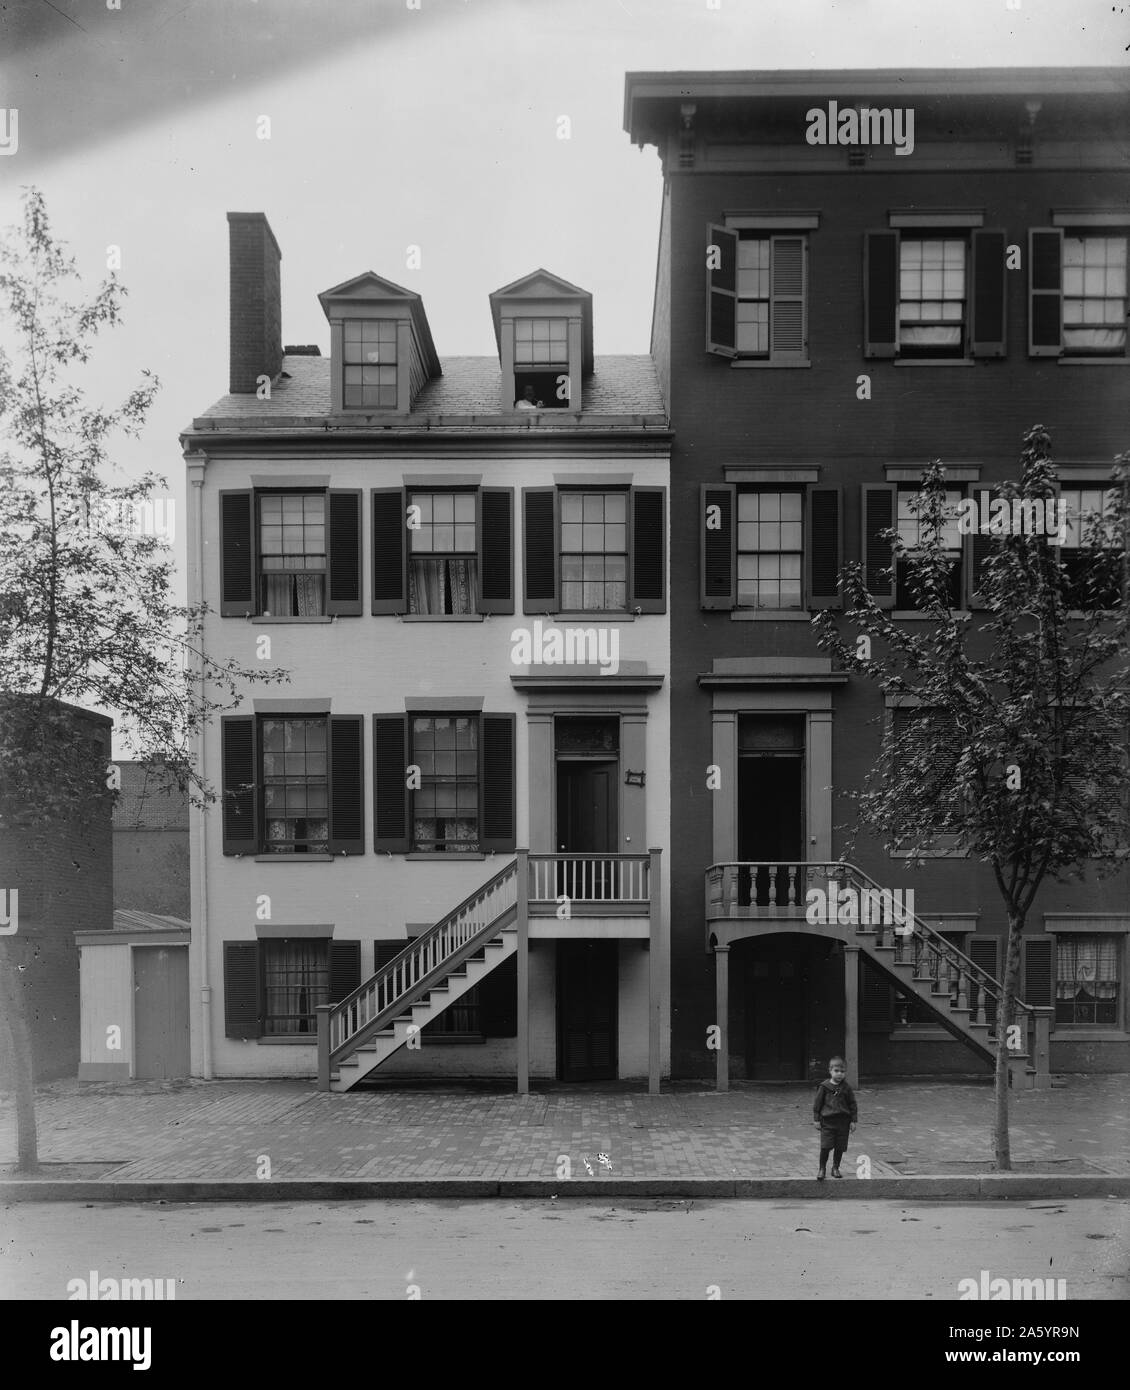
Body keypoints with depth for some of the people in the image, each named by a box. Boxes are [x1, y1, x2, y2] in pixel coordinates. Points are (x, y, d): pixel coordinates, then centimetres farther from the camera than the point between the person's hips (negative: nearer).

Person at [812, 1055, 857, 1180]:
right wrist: (816, 1119, 0)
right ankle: (822, 1169, 5)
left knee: (840, 1147, 7)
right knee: (825, 1146, -8)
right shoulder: (824, 1087, -2)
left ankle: (835, 1168, 23)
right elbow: (817, 1103, 3)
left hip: (843, 1121, 2)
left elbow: (853, 1104, 9)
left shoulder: (846, 1088, 3)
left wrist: (853, 1120, 5)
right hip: (827, 1121, -2)